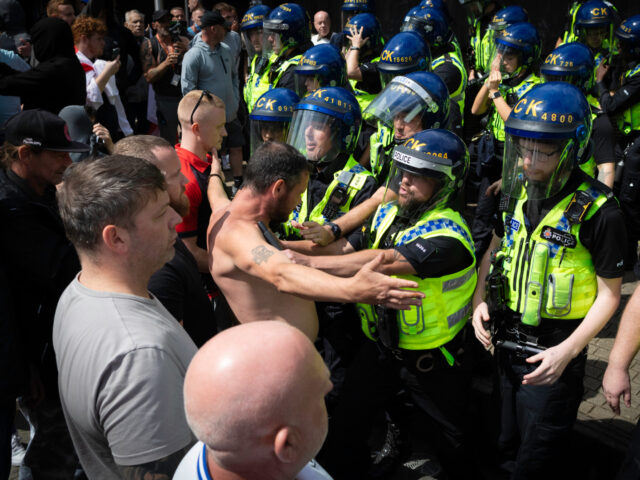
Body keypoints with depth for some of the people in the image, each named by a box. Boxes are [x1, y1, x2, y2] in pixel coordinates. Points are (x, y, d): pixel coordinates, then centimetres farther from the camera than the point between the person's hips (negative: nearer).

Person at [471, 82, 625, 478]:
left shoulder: (598, 211, -20)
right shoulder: (519, 190, -1)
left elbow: (608, 295, -13)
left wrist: (567, 352, -23)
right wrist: (480, 299, -1)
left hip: (552, 353, -6)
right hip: (507, 340, 6)